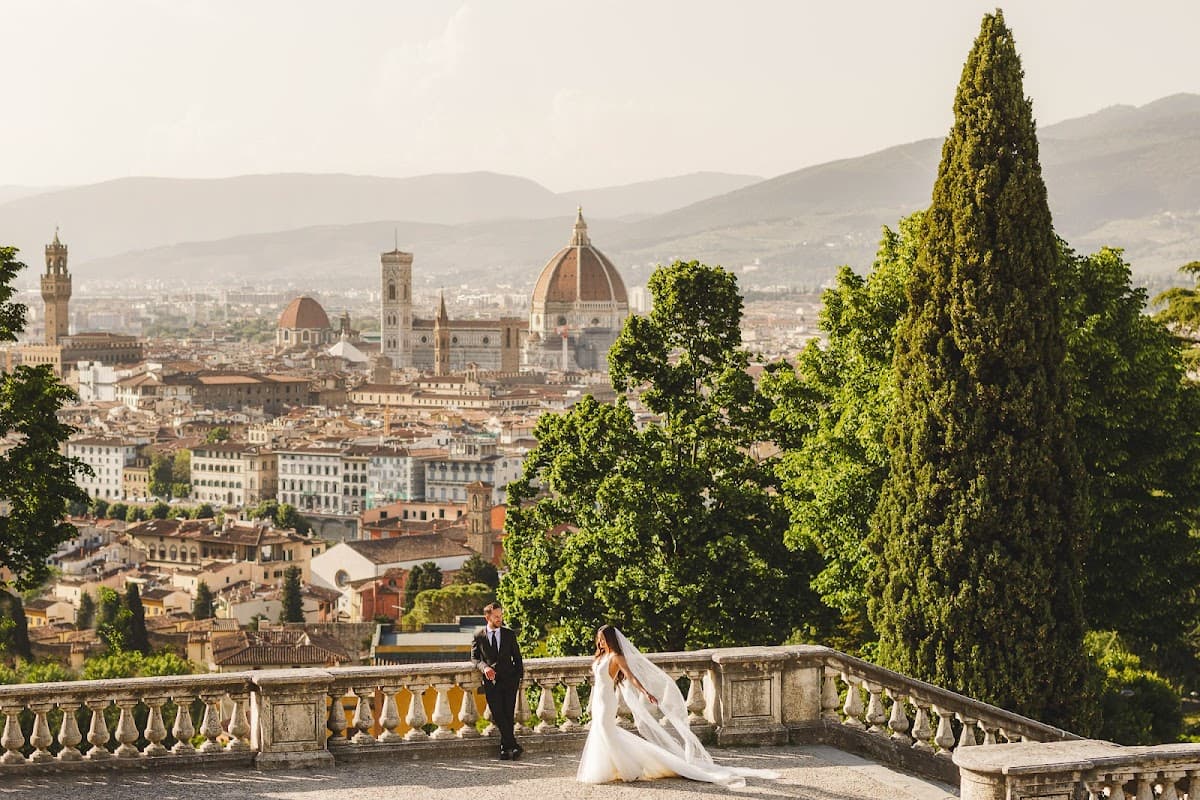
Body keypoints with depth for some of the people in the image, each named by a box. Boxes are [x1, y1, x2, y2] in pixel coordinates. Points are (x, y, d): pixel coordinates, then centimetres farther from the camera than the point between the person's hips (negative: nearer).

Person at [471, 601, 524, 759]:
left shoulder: (509, 634, 9)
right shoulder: (478, 636, 7)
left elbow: (517, 658, 14)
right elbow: (474, 658, 9)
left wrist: (519, 679, 6)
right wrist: (484, 667, -12)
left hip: (509, 679, 1)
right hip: (491, 681, -1)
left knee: (508, 715, -6)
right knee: (498, 715, -12)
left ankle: (505, 748, 3)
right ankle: (513, 746, -11)